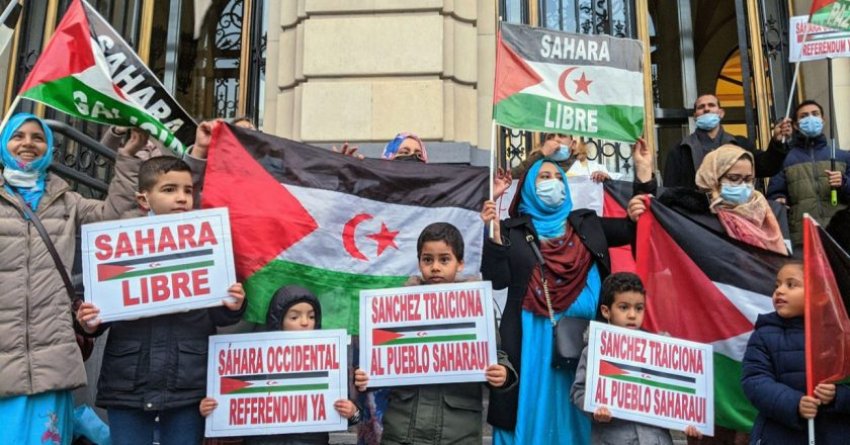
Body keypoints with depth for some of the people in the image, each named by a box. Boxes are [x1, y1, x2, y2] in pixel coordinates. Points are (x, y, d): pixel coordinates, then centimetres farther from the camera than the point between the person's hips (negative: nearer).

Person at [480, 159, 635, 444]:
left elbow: (633, 230, 8)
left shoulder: (587, 224, 14)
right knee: (530, 412, 3)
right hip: (532, 336, -2)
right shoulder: (513, 230, 6)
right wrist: (494, 232, -14)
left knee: (573, 416, 8)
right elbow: (498, 280, -3)